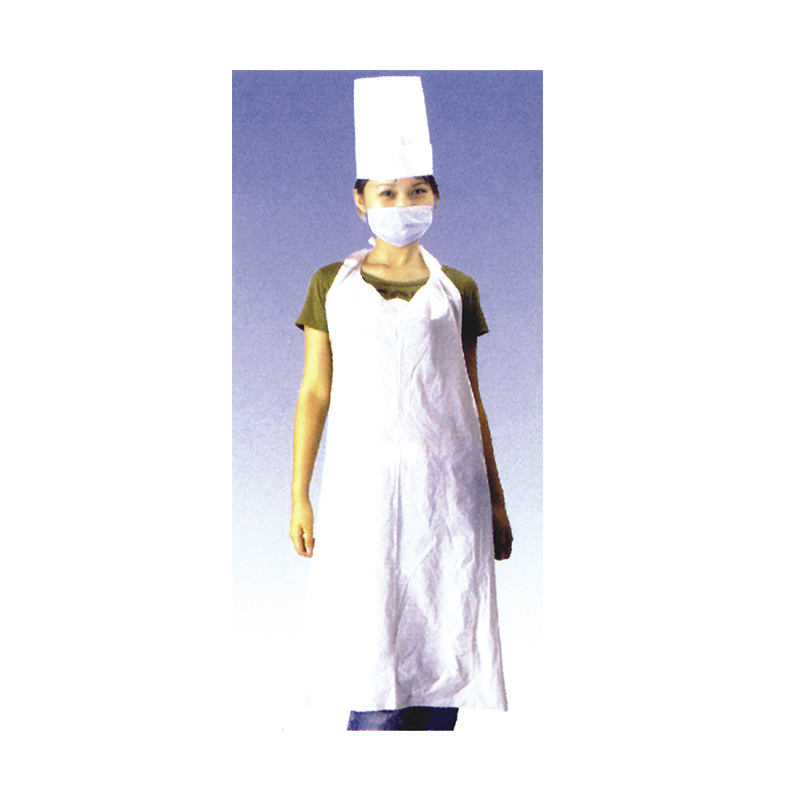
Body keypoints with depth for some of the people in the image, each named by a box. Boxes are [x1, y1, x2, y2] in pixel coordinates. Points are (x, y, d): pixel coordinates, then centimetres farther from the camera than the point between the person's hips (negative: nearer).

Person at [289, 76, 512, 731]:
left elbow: (472, 402, 12)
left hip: (448, 486, 2)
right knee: (375, 660, -5)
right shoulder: (331, 285, 7)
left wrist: (496, 502, 11)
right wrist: (299, 497, 2)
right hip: (362, 483, -1)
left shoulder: (457, 289, 10)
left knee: (445, 646, 2)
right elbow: (315, 392, 6)